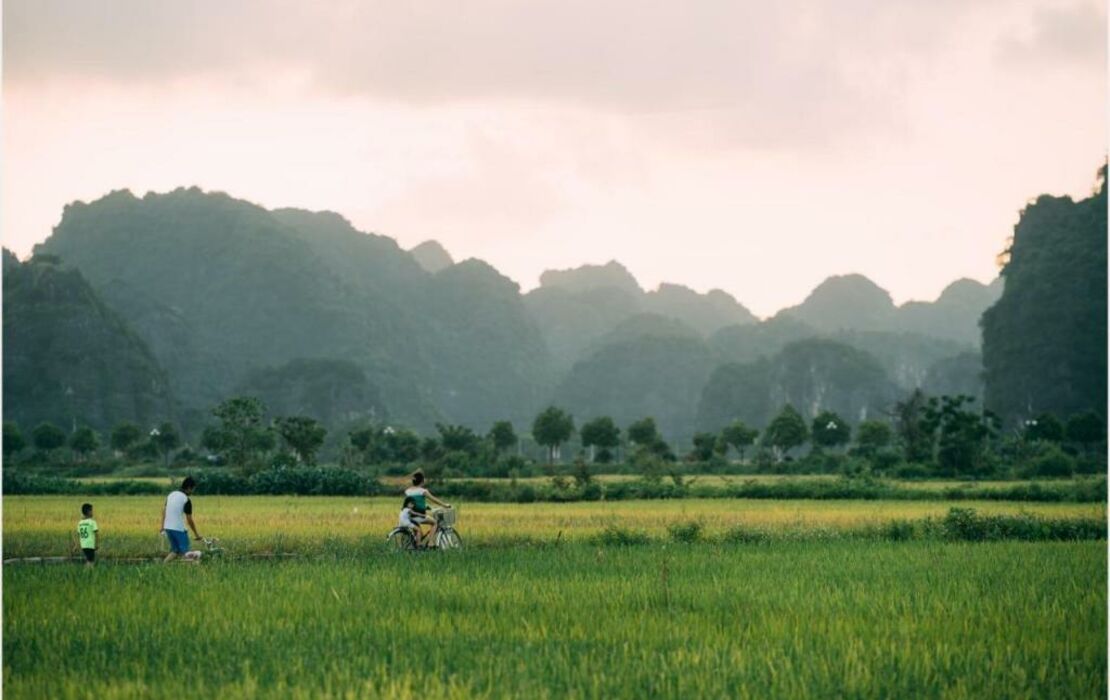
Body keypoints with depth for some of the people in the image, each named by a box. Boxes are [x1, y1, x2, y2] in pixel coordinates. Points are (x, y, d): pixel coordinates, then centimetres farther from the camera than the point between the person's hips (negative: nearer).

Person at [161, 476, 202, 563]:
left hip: (168, 527, 7)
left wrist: (163, 526, 23)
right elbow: (189, 519, -9)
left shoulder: (171, 495, 9)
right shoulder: (186, 500, -12)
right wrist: (196, 534, 0)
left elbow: (164, 510, 14)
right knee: (184, 552, 2)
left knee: (175, 551, 16)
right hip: (179, 529, -7)